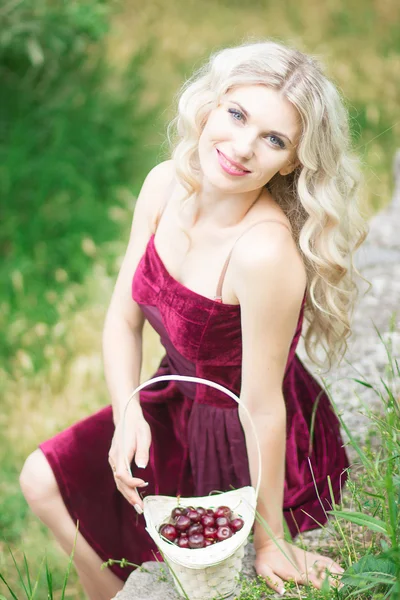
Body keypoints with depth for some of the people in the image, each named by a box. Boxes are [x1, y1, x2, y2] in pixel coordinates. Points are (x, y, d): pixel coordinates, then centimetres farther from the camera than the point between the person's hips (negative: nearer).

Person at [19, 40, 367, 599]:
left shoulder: (266, 250, -37)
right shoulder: (167, 184, -14)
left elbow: (262, 407, -28)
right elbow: (123, 318, -4)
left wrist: (268, 540, -18)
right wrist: (128, 415, -20)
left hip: (257, 454, -7)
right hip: (182, 408, 7)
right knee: (44, 480, 12)